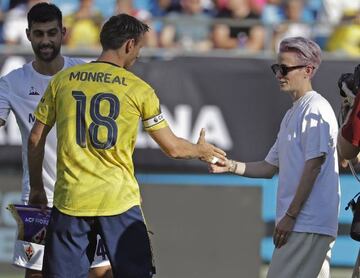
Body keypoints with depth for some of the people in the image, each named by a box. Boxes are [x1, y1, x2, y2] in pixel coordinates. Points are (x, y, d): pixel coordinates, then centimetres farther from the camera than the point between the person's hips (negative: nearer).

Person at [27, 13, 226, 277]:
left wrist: (37, 189, 20)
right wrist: (202, 150, 26)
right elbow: (172, 148, 5)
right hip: (119, 203, -2)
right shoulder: (138, 89, -1)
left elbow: (36, 139, 9)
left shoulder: (63, 80, 5)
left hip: (70, 200, 2)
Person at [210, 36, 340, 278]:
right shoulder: (292, 114, 21)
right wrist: (231, 166, 9)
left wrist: (290, 215, -18)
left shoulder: (316, 109, -9)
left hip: (308, 223, -10)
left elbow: (314, 165, -16)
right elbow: (270, 167, 24)